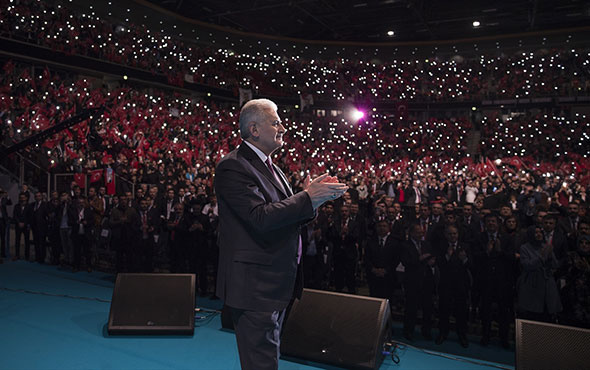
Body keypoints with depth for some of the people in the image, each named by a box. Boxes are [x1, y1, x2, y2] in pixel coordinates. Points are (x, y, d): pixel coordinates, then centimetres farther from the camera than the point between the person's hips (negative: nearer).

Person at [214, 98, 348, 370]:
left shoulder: (270, 167, 15)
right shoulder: (232, 167, -15)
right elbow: (261, 217, -27)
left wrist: (313, 196, -2)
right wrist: (308, 197, -20)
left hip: (277, 284, 10)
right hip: (255, 286, -9)